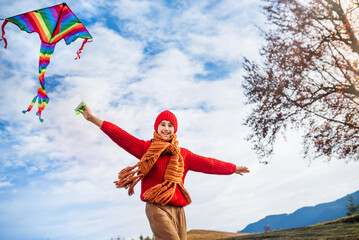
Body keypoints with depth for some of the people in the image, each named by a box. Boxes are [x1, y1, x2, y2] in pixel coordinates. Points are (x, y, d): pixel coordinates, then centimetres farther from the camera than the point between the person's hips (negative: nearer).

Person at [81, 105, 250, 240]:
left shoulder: (183, 154, 16)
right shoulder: (146, 148, 5)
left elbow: (208, 164, 21)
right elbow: (121, 136, -2)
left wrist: (234, 168, 27)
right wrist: (93, 119, -8)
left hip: (177, 210, 5)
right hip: (156, 207, -4)